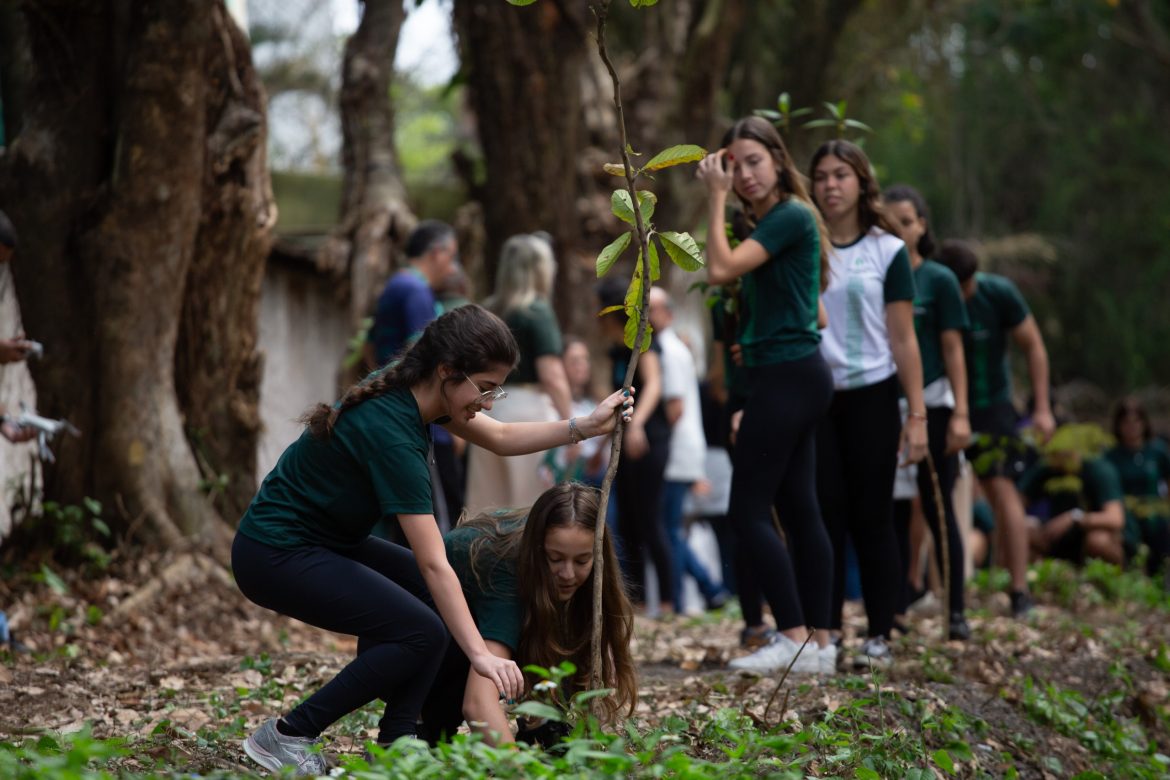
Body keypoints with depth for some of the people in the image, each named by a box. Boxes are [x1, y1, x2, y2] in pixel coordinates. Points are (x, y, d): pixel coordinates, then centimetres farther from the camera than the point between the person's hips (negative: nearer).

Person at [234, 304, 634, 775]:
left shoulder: (413, 391, -2)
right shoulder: (391, 432, -28)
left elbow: (501, 439, 14)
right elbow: (435, 564, -30)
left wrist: (586, 426, 1)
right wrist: (479, 655, -31)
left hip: (321, 540, 10)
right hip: (275, 555, -10)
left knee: (436, 596, 6)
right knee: (421, 632, -16)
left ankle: (392, 750, 3)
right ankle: (285, 737, -7)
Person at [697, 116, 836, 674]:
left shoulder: (791, 216, -13)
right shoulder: (768, 221, 16)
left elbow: (721, 269, -20)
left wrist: (716, 198, -13)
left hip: (788, 376, -10)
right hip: (790, 376, 10)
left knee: (748, 509, -9)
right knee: (799, 510, 9)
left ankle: (795, 638, -10)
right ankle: (820, 643, 11)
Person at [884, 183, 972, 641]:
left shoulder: (938, 281, 1)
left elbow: (953, 349, -1)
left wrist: (961, 414, -8)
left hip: (930, 405, -3)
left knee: (938, 509, -2)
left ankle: (956, 612, 3)